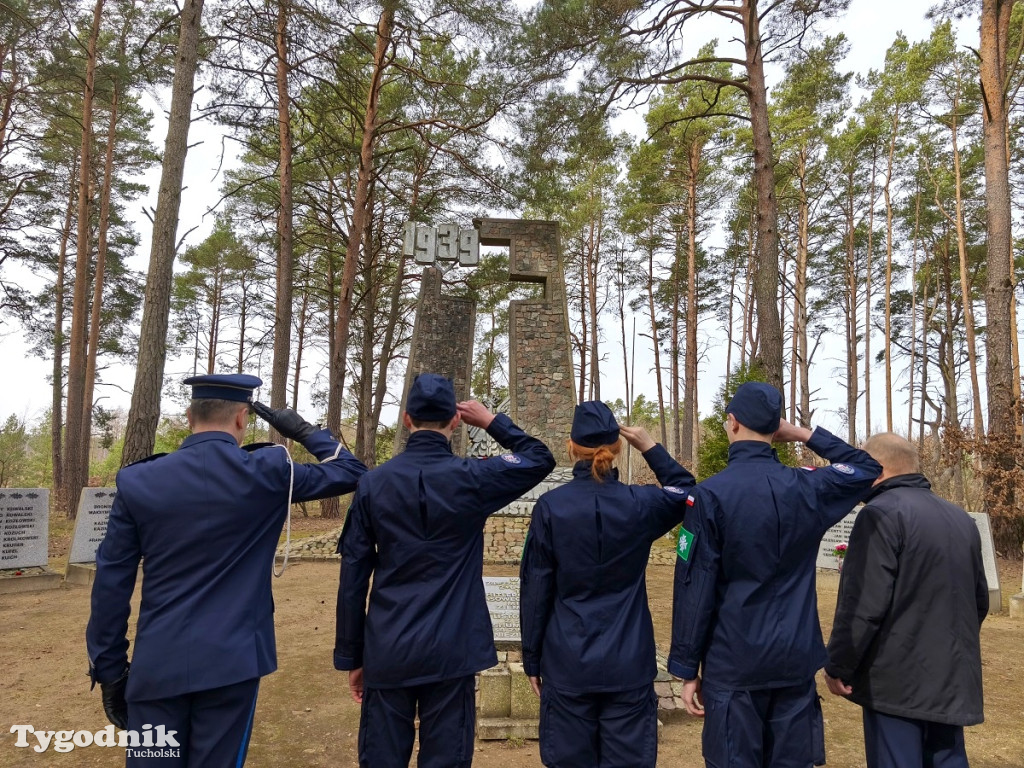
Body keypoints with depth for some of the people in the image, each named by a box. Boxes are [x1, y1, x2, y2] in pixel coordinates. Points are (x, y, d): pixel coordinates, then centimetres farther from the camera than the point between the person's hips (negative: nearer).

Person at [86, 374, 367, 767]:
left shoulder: (137, 481, -2)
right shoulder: (267, 471, -9)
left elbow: (111, 583, 1)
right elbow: (350, 472, 2)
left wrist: (109, 670, 10)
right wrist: (304, 431, 13)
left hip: (156, 664, 2)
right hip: (232, 660, -2)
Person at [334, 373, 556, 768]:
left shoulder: (374, 482, -3)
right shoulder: (472, 478, -9)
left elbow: (353, 577, -1)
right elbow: (540, 459, 8)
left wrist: (351, 656, 8)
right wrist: (492, 421, 12)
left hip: (387, 650, 2)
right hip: (451, 650, -1)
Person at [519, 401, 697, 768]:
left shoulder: (550, 506, -9)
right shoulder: (640, 503, -7)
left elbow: (535, 590, -5)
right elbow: (685, 491, 17)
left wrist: (532, 658, 5)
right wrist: (650, 447, 12)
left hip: (568, 664, -1)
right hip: (629, 663, 1)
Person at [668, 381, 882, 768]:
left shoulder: (711, 494, -13)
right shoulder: (809, 488, -1)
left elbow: (695, 586, -13)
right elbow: (868, 468, 20)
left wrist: (687, 668, -4)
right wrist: (805, 435, 11)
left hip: (733, 663, -4)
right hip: (796, 660, 4)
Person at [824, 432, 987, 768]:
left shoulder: (882, 514, -15)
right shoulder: (961, 519, 12)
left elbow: (863, 604, -20)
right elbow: (979, 599, 21)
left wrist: (838, 666, -10)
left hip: (897, 679, -8)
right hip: (953, 678, 8)